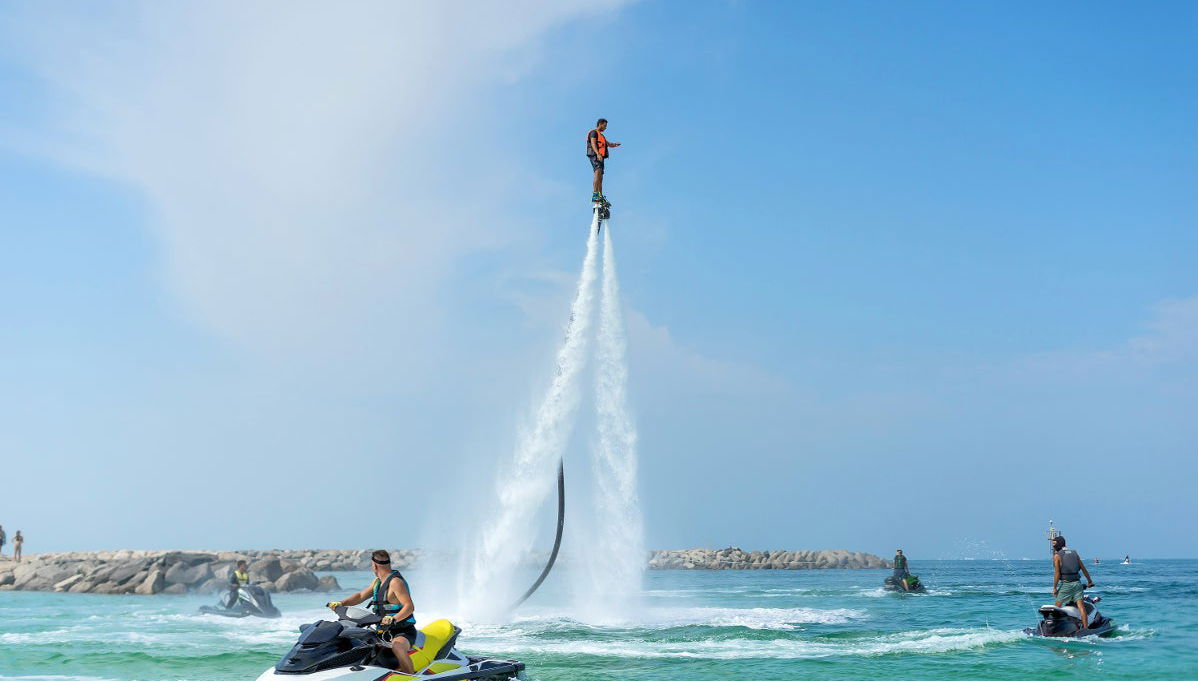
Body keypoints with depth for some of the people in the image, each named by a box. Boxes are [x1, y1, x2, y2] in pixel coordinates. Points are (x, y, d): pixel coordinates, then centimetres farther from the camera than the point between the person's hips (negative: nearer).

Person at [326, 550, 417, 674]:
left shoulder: (395, 582, -16)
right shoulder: (378, 581, 13)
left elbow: (410, 607, -24)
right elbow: (361, 595, 18)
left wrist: (394, 619, -39)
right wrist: (341, 603, 3)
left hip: (403, 632, -10)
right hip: (385, 631, 10)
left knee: (397, 646, -41)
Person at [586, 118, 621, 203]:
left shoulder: (601, 135, 30)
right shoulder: (594, 132, 0)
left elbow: (609, 144, 29)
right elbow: (593, 143, -15)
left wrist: (615, 144, 7)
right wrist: (598, 154, -30)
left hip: (600, 157, 11)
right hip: (595, 156, -10)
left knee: (600, 178, 6)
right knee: (598, 173, -27)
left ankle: (600, 197, 5)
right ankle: (595, 195, -38)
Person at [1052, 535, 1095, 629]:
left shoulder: (1057, 556, -3)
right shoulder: (1074, 553, 12)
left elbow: (1057, 573, -9)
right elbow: (1083, 569, 14)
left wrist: (1054, 588, -6)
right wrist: (1089, 581, 25)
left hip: (1066, 584, -4)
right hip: (1077, 583, 4)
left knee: (1057, 606, 6)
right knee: (1080, 605, -2)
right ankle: (1085, 627, -9)